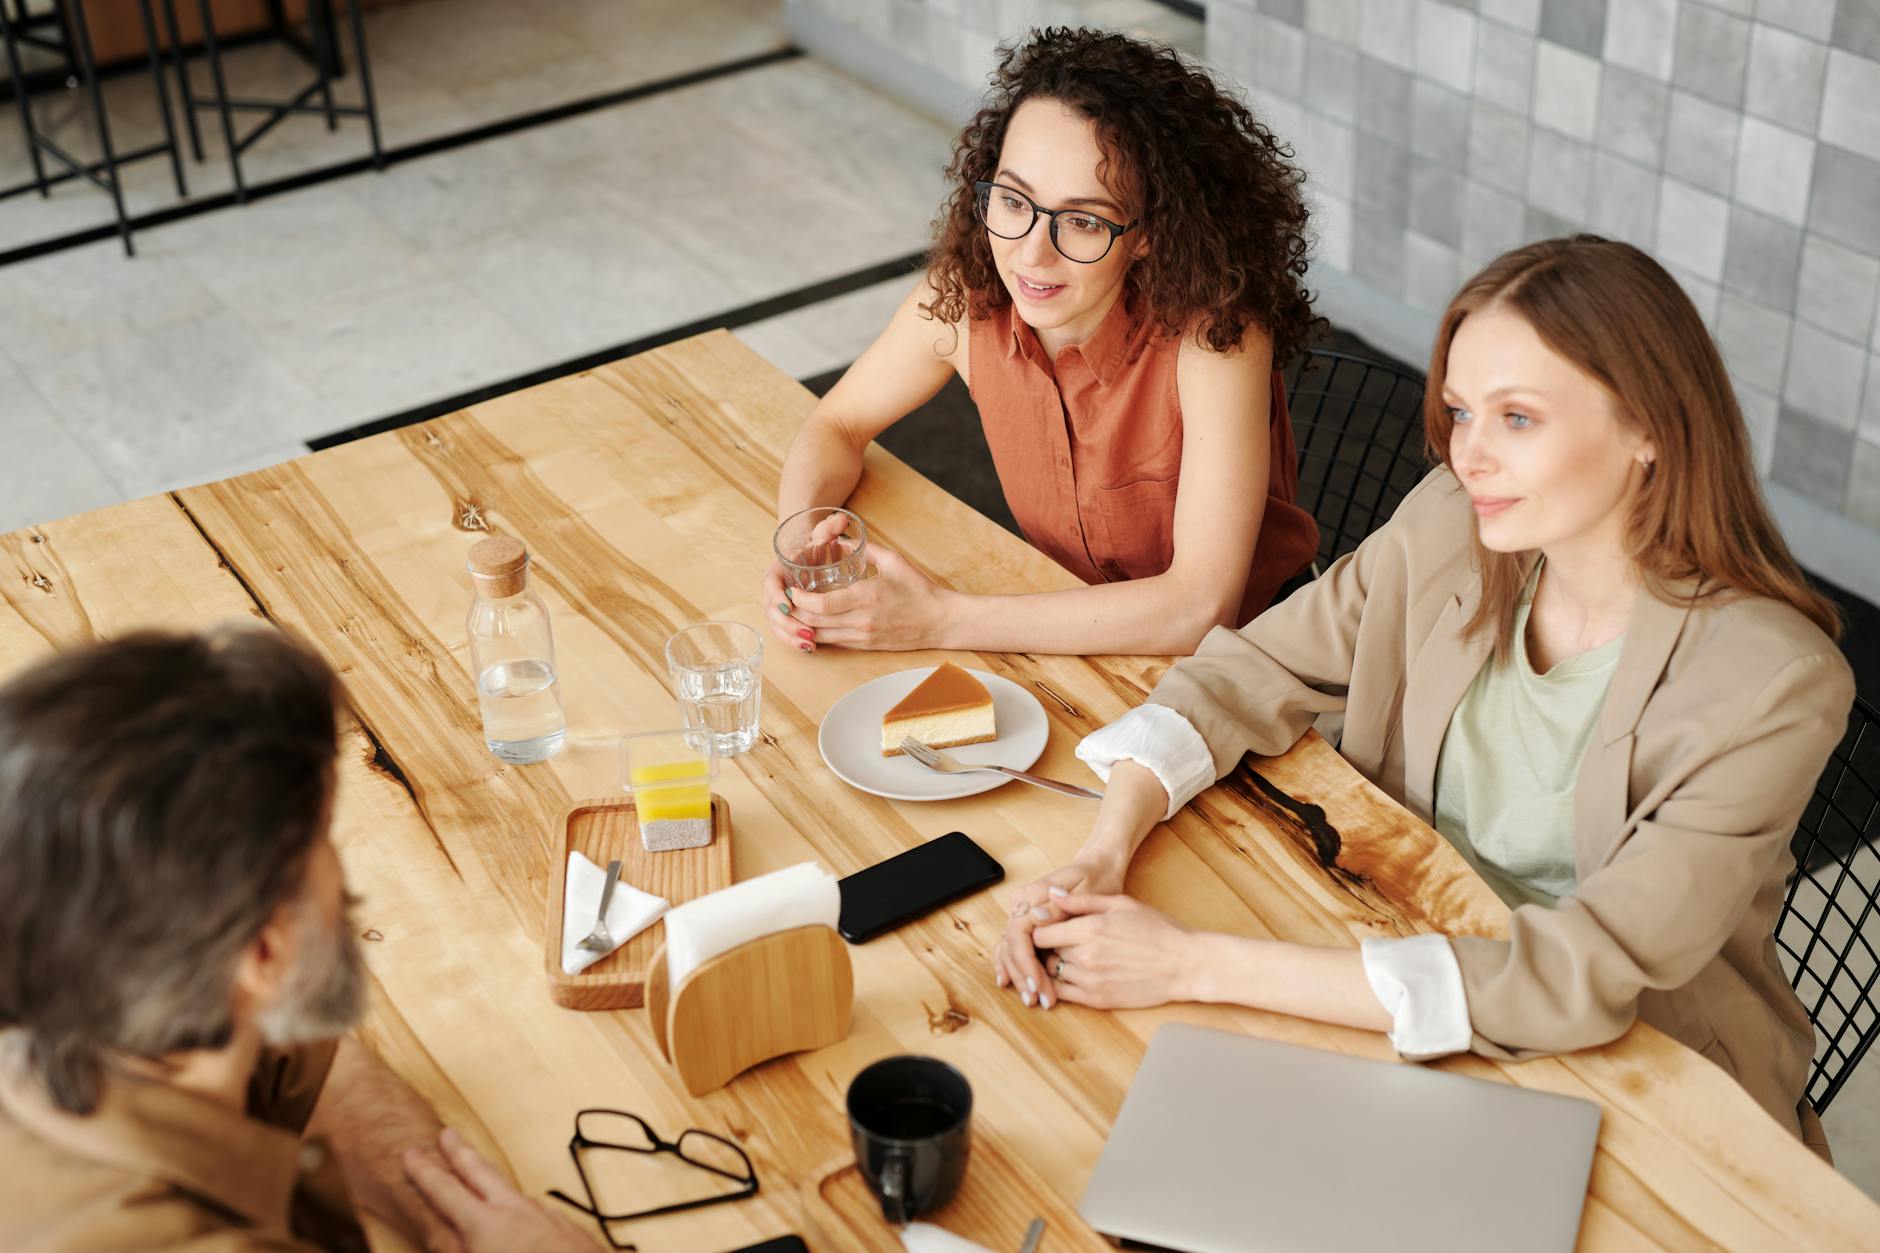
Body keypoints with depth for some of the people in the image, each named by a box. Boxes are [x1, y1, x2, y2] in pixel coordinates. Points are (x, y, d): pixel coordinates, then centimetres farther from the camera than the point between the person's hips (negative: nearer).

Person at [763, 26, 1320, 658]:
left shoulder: (1215, 336, -26)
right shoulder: (965, 297, -13)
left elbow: (1201, 606, -30)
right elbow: (838, 424, 4)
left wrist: (942, 620, -31)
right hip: (1067, 630, 4)